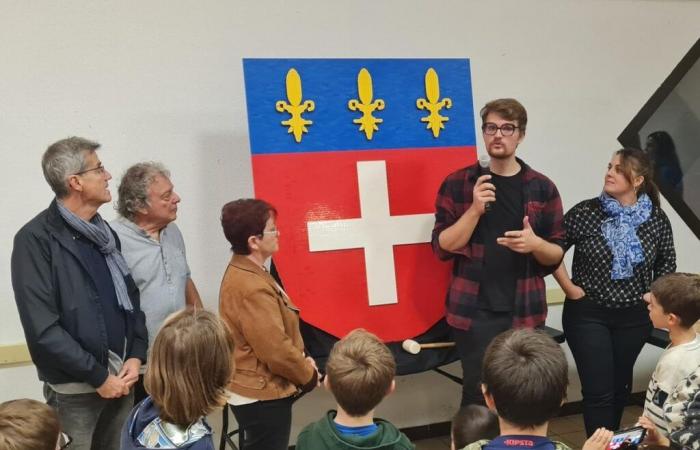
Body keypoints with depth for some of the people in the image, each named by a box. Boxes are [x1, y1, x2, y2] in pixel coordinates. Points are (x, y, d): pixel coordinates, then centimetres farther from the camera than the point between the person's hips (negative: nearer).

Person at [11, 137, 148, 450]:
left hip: (120, 377, 6)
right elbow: (42, 328, -17)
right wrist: (98, 376, -14)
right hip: (75, 387, -6)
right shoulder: (36, 240, -12)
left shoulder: (105, 232, 10)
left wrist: (136, 355, -1)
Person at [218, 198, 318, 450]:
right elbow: (277, 351, -26)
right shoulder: (252, 288, -28)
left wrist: (302, 363, 6)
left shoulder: (242, 271, 4)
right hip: (262, 397, -10)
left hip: (254, 391, 10)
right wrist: (309, 375, -10)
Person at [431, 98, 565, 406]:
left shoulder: (542, 188, 4)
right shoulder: (457, 183, 0)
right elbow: (442, 247, -4)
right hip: (474, 311, -1)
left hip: (525, 311, 2)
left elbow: (557, 255, 6)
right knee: (477, 395, 0)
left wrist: (535, 244, -16)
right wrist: (475, 210, -18)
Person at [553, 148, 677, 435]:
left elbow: (666, 265, 12)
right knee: (598, 390, -4)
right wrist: (569, 288, -7)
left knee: (620, 385, 19)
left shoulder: (657, 220, -3)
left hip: (634, 317, 3)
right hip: (588, 315, -3)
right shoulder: (585, 212, -11)